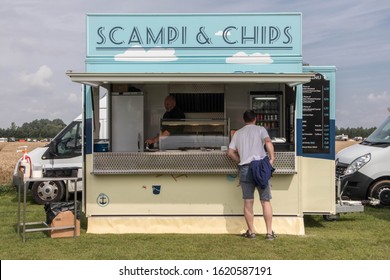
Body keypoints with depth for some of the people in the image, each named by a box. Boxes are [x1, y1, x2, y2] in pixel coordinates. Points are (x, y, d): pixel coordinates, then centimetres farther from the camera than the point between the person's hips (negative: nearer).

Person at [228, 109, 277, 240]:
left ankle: (251, 231, 10)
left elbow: (230, 152, 11)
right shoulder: (260, 129, 8)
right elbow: (268, 142, -11)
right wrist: (272, 158, -6)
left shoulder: (237, 133, 17)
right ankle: (269, 232, 3)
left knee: (248, 202, 6)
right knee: (265, 201, 3)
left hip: (245, 168, 2)